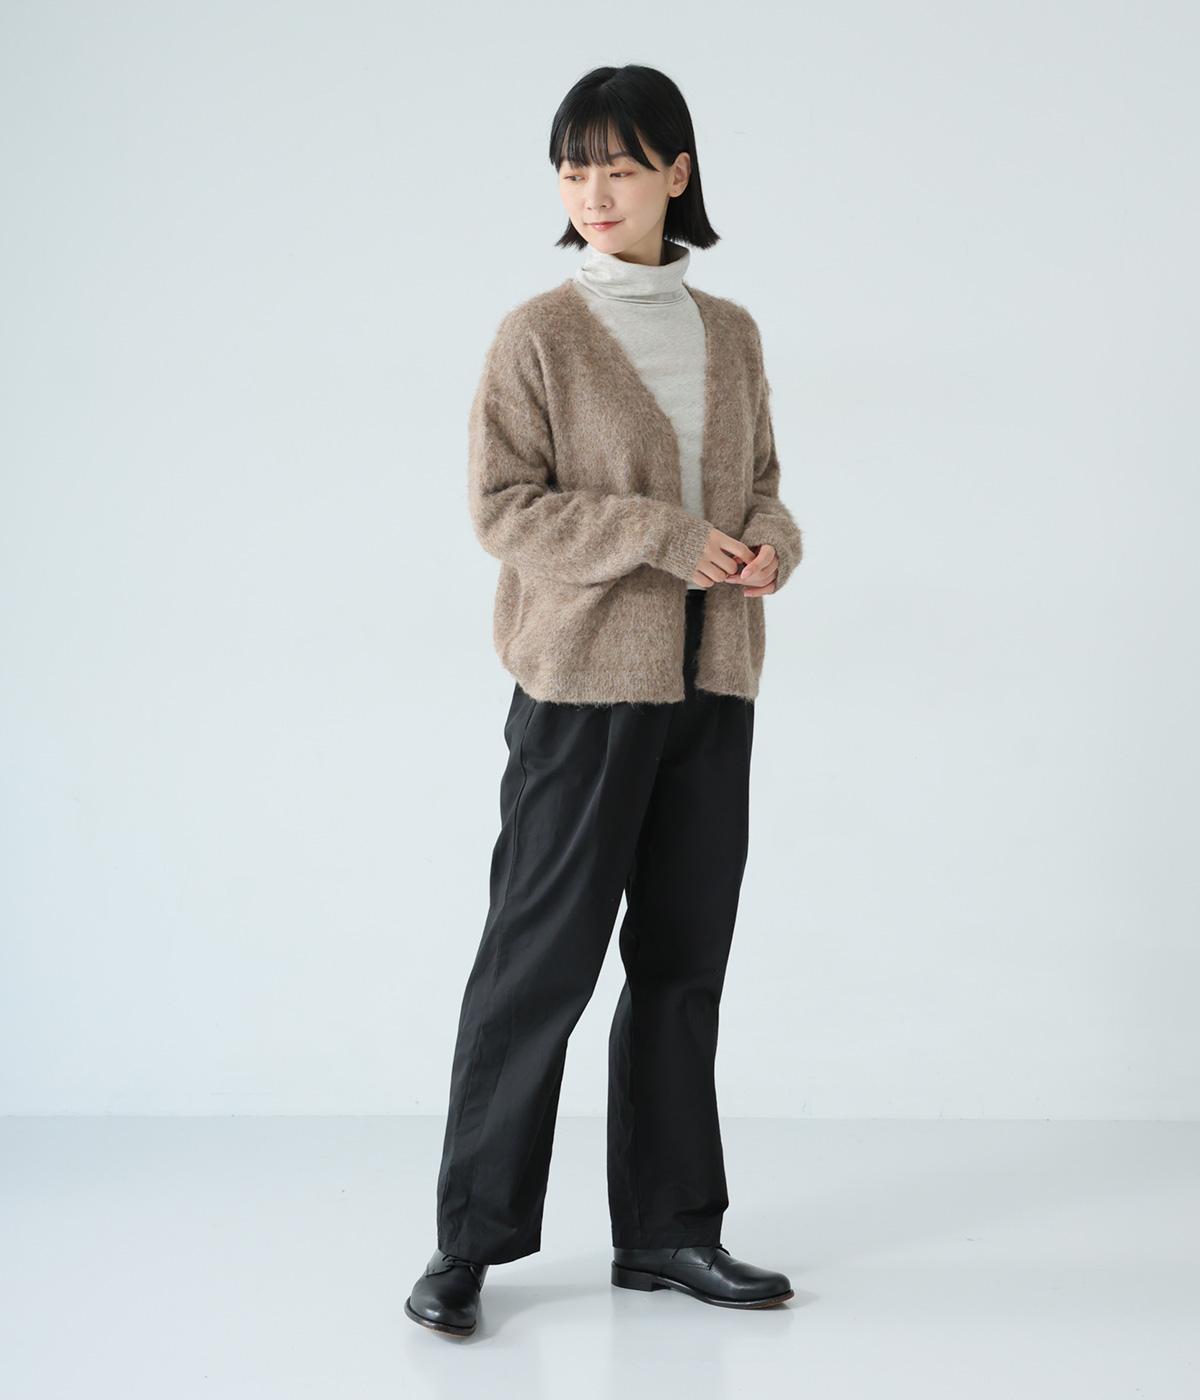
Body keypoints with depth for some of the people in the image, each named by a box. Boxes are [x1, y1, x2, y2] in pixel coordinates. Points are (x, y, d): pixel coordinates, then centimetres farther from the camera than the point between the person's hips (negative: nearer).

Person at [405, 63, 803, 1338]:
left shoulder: (731, 334, 11)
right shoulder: (541, 333, -4)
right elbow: (502, 505, -9)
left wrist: (774, 539, -4)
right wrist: (663, 537, -17)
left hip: (711, 685, 5)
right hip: (583, 678, -5)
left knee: (684, 957, 10)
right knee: (541, 956, -3)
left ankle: (667, 1229, 21)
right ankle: (470, 1241, 9)